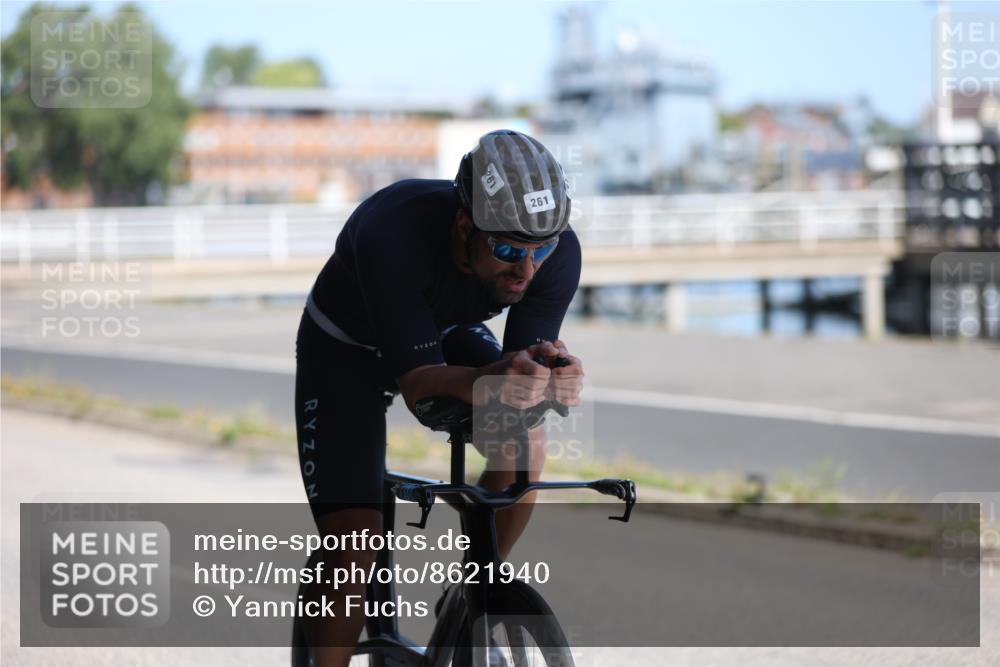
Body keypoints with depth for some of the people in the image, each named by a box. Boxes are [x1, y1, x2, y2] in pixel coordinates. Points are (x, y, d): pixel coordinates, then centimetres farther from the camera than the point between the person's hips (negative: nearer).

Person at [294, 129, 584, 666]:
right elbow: (416, 381, -40)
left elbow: (530, 351, -25)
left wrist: (548, 368, -49)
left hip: (448, 331, 4)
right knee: (354, 550, -14)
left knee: (524, 438, -24)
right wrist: (490, 379, -60)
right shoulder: (392, 233, -42)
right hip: (346, 347, -4)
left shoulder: (558, 252, -29)